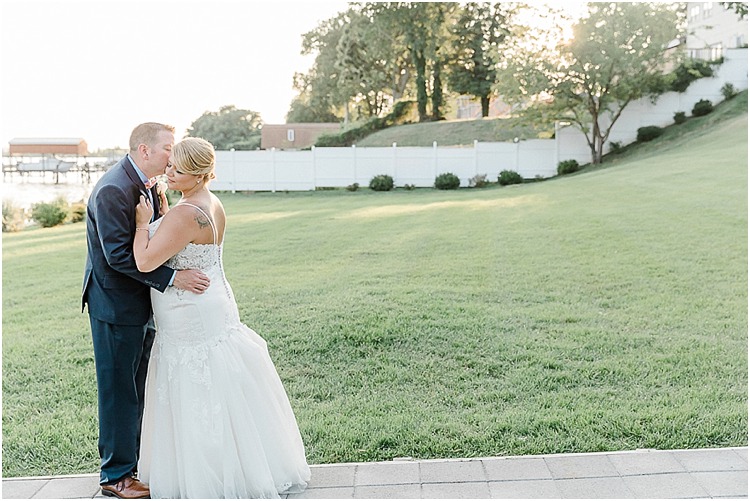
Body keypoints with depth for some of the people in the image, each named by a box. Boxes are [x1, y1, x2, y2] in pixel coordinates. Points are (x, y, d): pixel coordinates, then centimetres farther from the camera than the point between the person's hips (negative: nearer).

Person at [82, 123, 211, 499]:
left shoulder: (147, 186, 9)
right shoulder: (112, 189, -21)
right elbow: (118, 255, -26)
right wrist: (173, 278, -27)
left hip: (141, 304, 9)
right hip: (116, 306, -9)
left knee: (138, 389, 18)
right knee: (119, 390, 2)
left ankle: (133, 461, 33)